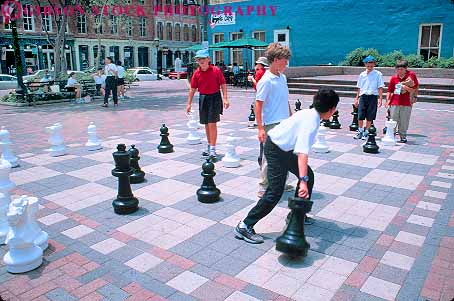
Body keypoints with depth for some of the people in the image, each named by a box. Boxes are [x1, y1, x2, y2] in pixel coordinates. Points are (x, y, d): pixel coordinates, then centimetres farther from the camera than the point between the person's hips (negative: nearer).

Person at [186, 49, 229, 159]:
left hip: (215, 98, -4)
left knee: (212, 124, -8)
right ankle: (209, 146, 27)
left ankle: (212, 149, -3)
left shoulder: (216, 70, -6)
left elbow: (223, 84, -3)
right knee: (206, 125, 12)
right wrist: (189, 103, 4)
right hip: (203, 99, 4)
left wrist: (225, 99, -10)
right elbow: (193, 89, 6)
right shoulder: (196, 73, 2)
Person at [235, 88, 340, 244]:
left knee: (309, 175, 14)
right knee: (276, 191, -13)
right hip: (276, 150, -10)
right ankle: (245, 226, -6)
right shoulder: (311, 122, -26)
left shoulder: (310, 113, 3)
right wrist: (303, 181, -44)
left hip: (285, 148, 10)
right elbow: (302, 152, -39)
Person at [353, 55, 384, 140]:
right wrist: (357, 98, 13)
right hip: (363, 96, 2)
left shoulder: (378, 74, 1)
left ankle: (366, 132, 16)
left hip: (372, 97, -2)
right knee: (360, 116, -1)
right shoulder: (362, 75, 11)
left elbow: (380, 87, -2)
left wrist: (380, 99, -8)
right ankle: (360, 131, 15)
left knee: (369, 117, 3)